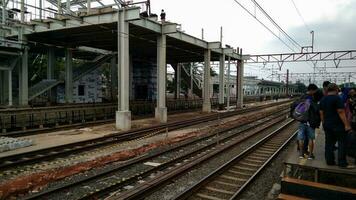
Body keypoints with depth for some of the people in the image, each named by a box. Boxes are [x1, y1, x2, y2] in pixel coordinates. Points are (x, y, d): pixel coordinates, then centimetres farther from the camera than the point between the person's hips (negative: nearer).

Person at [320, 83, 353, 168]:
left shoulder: (323, 99, 10)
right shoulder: (337, 98, -13)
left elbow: (321, 113, 14)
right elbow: (341, 112, -18)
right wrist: (346, 124, -17)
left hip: (327, 125, 7)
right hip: (338, 126, -7)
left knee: (329, 144, 10)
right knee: (342, 144, 0)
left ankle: (329, 161, 14)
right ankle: (342, 163, 2)